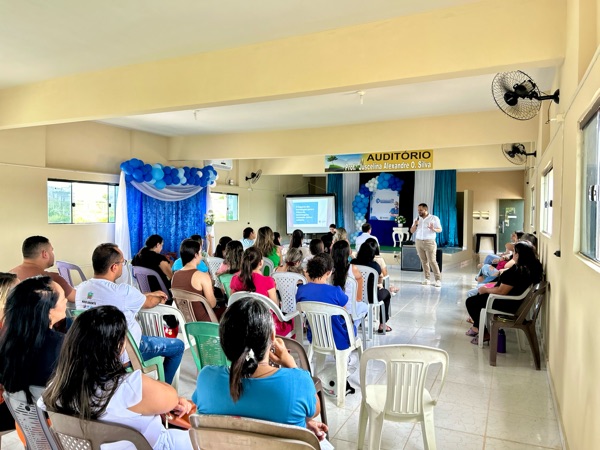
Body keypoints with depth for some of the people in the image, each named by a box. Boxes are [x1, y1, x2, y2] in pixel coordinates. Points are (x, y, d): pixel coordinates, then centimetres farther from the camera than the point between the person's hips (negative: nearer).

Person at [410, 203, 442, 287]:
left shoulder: (434, 218, 0)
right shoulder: (417, 219, 11)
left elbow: (440, 230, -2)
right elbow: (412, 231, 10)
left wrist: (433, 229, -23)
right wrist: (415, 225, -9)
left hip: (429, 242, -4)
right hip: (418, 242, 4)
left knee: (432, 261, -10)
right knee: (424, 261, 3)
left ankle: (438, 280, -7)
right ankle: (427, 279, 8)